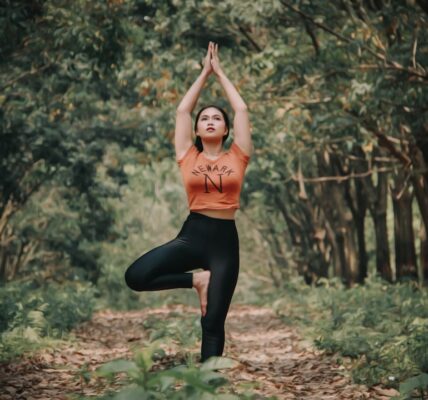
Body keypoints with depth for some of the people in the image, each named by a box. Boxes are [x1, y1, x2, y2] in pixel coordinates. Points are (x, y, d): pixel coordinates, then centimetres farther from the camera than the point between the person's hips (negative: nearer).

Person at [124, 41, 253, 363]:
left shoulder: (236, 157, 7)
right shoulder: (188, 157, 8)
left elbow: (242, 109, 8)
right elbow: (182, 110, 11)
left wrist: (220, 72, 17)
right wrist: (204, 73, 19)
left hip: (225, 239, -1)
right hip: (191, 234, 1)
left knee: (213, 322, -1)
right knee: (135, 276, -20)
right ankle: (196, 280, 1)